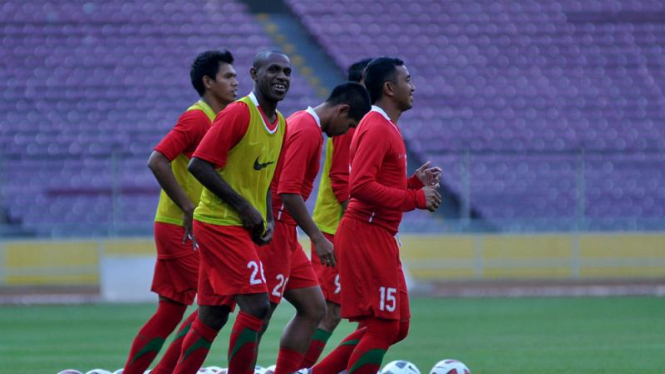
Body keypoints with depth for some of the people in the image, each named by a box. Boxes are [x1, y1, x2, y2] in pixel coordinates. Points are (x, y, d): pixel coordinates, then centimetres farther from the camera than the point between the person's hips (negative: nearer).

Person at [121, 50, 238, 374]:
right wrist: (189, 208, -23)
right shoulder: (197, 118, -13)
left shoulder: (220, 118, 15)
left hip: (193, 228, 9)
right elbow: (157, 161, -22)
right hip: (181, 228, -9)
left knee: (171, 311, 8)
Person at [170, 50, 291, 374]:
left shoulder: (280, 124, 12)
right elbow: (199, 165, -19)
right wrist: (245, 208, -18)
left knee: (212, 317, 10)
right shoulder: (238, 113, -15)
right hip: (220, 223, -9)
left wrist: (268, 220, 7)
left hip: (243, 228, 9)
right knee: (256, 306, -15)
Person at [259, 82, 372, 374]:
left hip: (284, 236, 10)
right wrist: (318, 238, -21)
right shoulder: (308, 130, -14)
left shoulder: (301, 123, 16)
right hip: (275, 231, -10)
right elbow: (288, 191, -23)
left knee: (314, 309, 10)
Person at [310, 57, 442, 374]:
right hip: (367, 236, -10)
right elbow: (361, 186, -24)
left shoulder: (386, 127, 18)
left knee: (397, 327, 11)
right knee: (383, 327, -9)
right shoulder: (377, 128, -14)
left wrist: (416, 182, 10)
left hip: (379, 238, 10)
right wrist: (416, 198, -20)